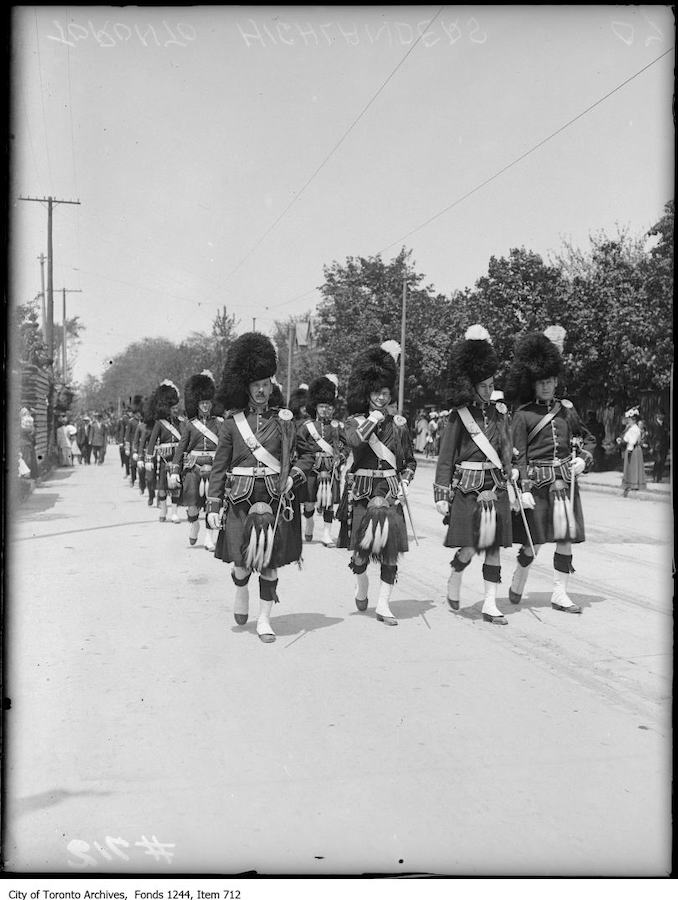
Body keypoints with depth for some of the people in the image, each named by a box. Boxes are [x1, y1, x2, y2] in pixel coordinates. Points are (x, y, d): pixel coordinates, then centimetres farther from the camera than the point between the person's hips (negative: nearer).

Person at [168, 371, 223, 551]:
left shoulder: (219, 423, 7)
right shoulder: (190, 425, 7)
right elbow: (180, 449, 5)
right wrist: (174, 472, -4)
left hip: (213, 467, 0)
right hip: (193, 468, 0)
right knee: (192, 506, -6)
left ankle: (209, 536, 12)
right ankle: (193, 523, 26)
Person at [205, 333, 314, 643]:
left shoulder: (284, 420, 5)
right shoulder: (232, 422, 3)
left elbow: (306, 455, 12)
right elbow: (219, 467, 4)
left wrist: (294, 476, -8)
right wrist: (213, 507, 0)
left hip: (275, 498, 1)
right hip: (240, 498, -1)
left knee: (270, 563, 2)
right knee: (242, 562, -2)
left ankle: (264, 619, 16)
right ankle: (241, 589, 32)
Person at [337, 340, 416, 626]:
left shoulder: (399, 424, 9)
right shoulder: (354, 421, 1)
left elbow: (410, 461, 17)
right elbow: (355, 439, -24)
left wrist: (404, 483, 0)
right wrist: (376, 415, -15)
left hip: (390, 492, 2)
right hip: (361, 492, -2)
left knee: (391, 549, -4)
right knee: (360, 549, -3)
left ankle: (383, 604, 6)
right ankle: (361, 584, 30)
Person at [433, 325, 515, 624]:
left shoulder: (499, 411, 8)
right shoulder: (459, 415, -3)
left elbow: (507, 450, 16)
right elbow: (446, 458, -2)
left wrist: (512, 482, 13)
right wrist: (441, 495, -6)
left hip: (496, 487, 4)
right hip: (467, 488, -4)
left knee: (494, 547, 4)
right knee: (469, 549, -6)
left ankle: (490, 605, 12)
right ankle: (454, 579, 25)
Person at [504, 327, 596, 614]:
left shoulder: (567, 409, 10)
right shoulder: (523, 415, -3)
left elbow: (588, 439, 23)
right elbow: (519, 456, -7)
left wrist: (583, 459, 3)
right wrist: (524, 490, -15)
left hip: (565, 483, 4)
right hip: (537, 483, -4)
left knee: (566, 539, 2)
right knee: (534, 541, 0)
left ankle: (560, 594, 13)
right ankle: (517, 583, 27)